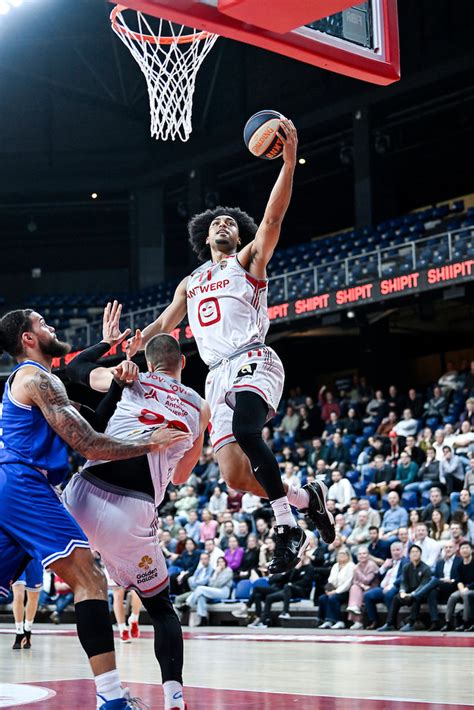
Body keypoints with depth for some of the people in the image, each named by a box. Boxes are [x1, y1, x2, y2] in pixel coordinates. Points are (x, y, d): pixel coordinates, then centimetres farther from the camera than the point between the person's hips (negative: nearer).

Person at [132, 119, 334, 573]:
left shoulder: (249, 261, 12)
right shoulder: (191, 284, 28)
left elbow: (273, 218, -4)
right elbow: (161, 326, 32)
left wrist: (289, 161, -17)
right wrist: (128, 348, 15)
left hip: (253, 362, -5)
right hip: (218, 376, 6)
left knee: (245, 430, -36)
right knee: (234, 475, -8)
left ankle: (287, 524, -27)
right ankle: (306, 497, 16)